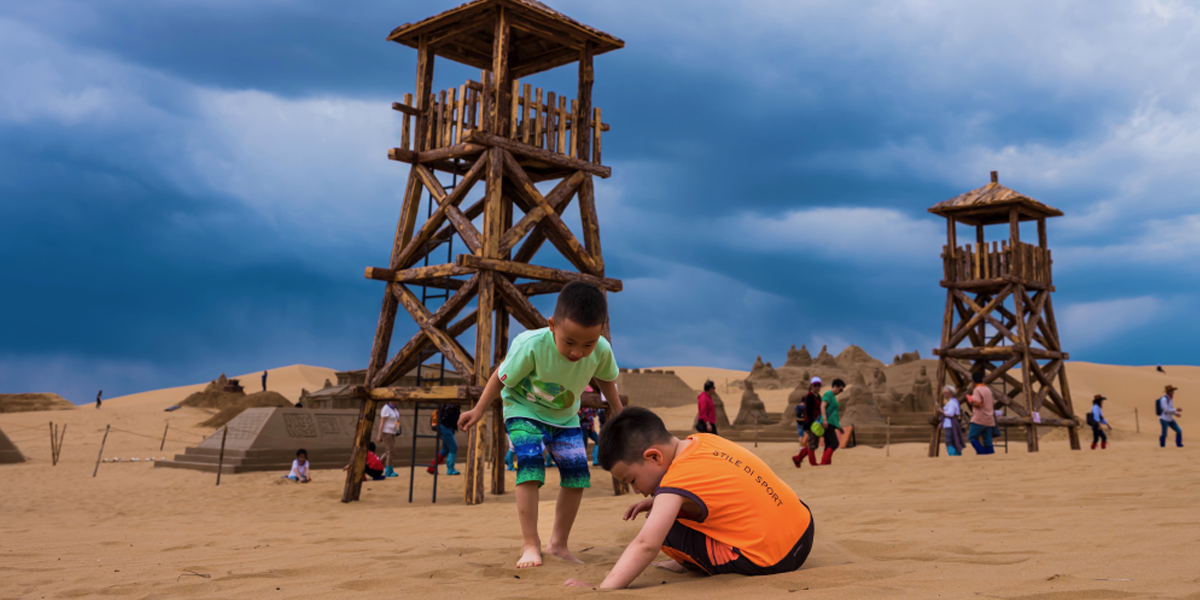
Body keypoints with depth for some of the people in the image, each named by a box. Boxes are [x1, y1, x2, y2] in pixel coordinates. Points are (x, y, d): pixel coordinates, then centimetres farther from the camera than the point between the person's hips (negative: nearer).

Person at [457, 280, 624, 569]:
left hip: (565, 417, 4)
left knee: (577, 474, -2)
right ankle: (530, 544, -13)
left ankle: (558, 543, 13)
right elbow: (501, 377, -18)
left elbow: (606, 380, 1)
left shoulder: (602, 351, -24)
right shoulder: (531, 345, -36)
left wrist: (620, 416, 13)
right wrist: (478, 411, -7)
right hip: (525, 411, -4)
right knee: (530, 468, -21)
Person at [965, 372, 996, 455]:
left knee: (971, 437, -2)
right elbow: (993, 403, 20)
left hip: (979, 419, -8)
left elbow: (978, 404, -22)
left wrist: (970, 400, -5)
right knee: (987, 440, 7)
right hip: (989, 420, 8)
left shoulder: (977, 390, -11)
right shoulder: (988, 390, 15)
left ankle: (982, 453, -14)